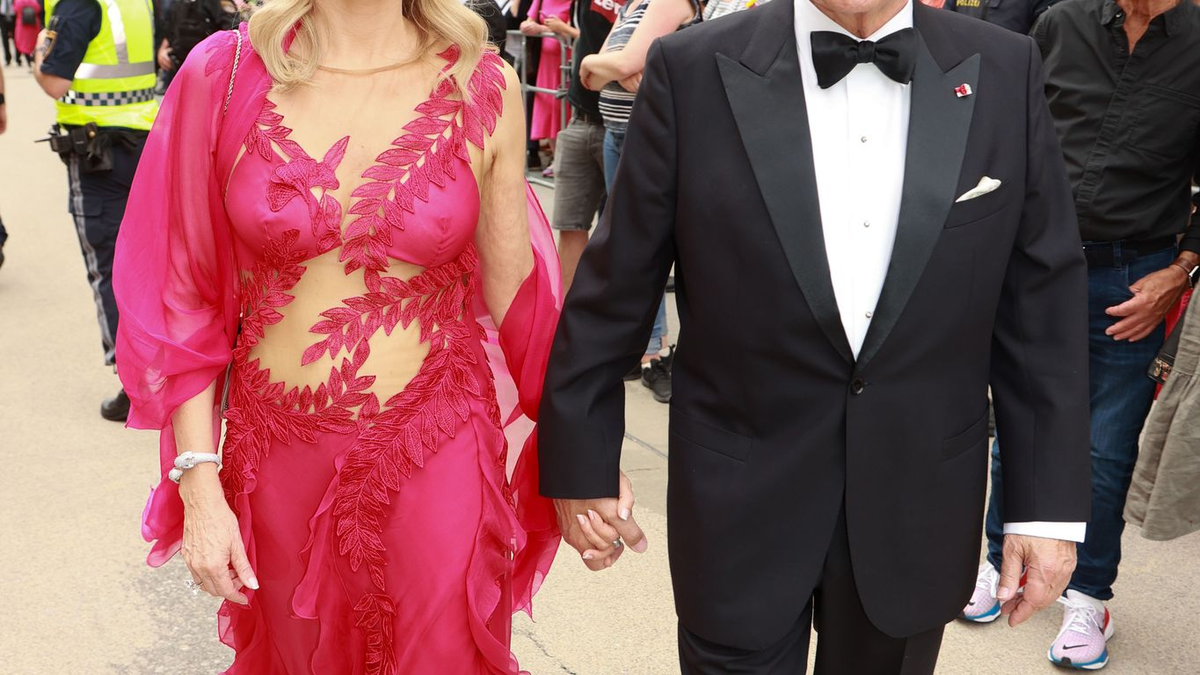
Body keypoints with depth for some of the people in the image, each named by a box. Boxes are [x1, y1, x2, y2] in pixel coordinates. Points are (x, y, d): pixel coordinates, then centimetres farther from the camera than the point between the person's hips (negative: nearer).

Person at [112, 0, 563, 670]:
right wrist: (198, 484, -4)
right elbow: (184, 296, -1)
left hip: (437, 459, -1)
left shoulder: (484, 85, -6)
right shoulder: (223, 74, -6)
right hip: (278, 459, 1)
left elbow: (516, 295, 1)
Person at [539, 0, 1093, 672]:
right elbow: (617, 285, -3)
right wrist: (582, 460, 2)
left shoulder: (1007, 73, -3)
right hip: (740, 508, -2)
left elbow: (1044, 303, -1)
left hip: (919, 514, 2)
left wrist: (1051, 504, 0)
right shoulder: (695, 69, -9)